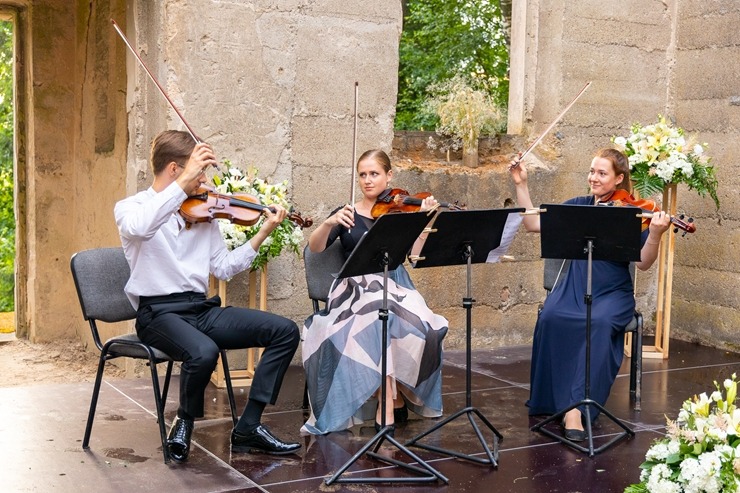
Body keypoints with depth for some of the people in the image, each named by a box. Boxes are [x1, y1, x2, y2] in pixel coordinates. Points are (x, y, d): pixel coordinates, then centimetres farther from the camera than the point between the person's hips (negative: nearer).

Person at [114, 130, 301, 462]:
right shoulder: (130, 207, -2)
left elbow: (223, 268, 14)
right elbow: (138, 228, -29)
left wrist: (263, 233, 7)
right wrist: (184, 183, -33)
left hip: (202, 309, 6)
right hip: (159, 313, -6)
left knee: (285, 331, -9)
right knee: (203, 352, -37)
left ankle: (248, 429, -4)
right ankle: (184, 423, -4)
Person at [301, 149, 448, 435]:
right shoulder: (348, 214, 10)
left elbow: (414, 255, -5)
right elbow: (315, 248, -3)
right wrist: (329, 223, -22)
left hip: (395, 288, 1)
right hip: (356, 290, -1)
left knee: (418, 329, -31)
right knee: (380, 318, -35)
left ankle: (396, 397, -13)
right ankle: (391, 403, -30)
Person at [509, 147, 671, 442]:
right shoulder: (578, 206, 10)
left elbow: (643, 263, -9)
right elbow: (533, 224, 10)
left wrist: (655, 234, -27)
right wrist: (520, 185, 6)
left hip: (613, 293, -3)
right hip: (574, 286, 3)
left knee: (601, 323, -35)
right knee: (550, 317, -29)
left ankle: (575, 408, -33)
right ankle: (552, 399, -20)